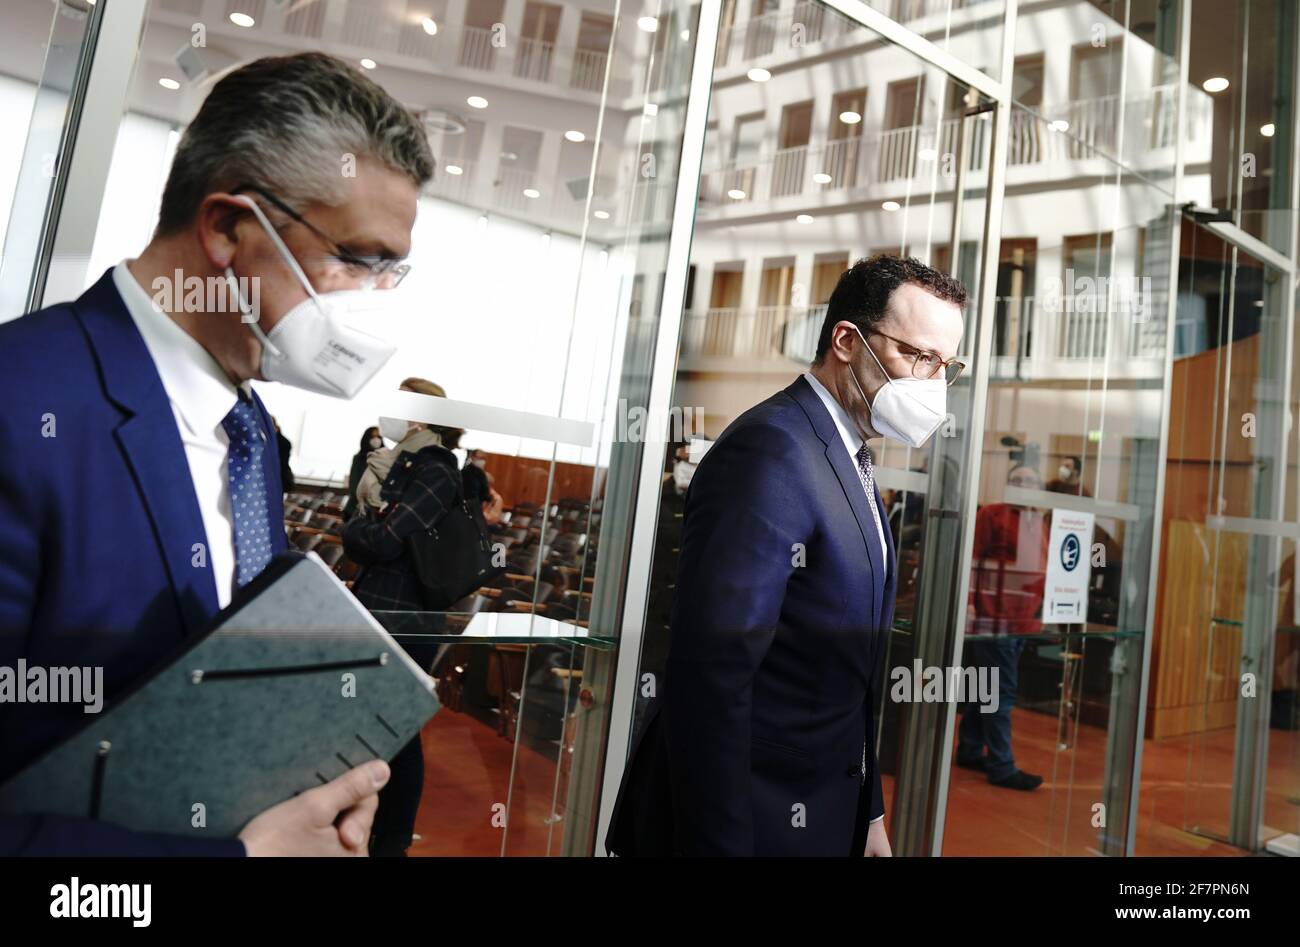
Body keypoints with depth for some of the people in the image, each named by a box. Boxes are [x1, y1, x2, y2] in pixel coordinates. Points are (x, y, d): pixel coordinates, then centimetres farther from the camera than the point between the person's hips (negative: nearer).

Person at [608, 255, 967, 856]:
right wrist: (717, 843, -24)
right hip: (748, 821, -9)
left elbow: (843, 667, 12)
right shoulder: (771, 450, -21)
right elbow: (710, 677, -27)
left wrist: (867, 813, 13)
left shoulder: (850, 460, 9)